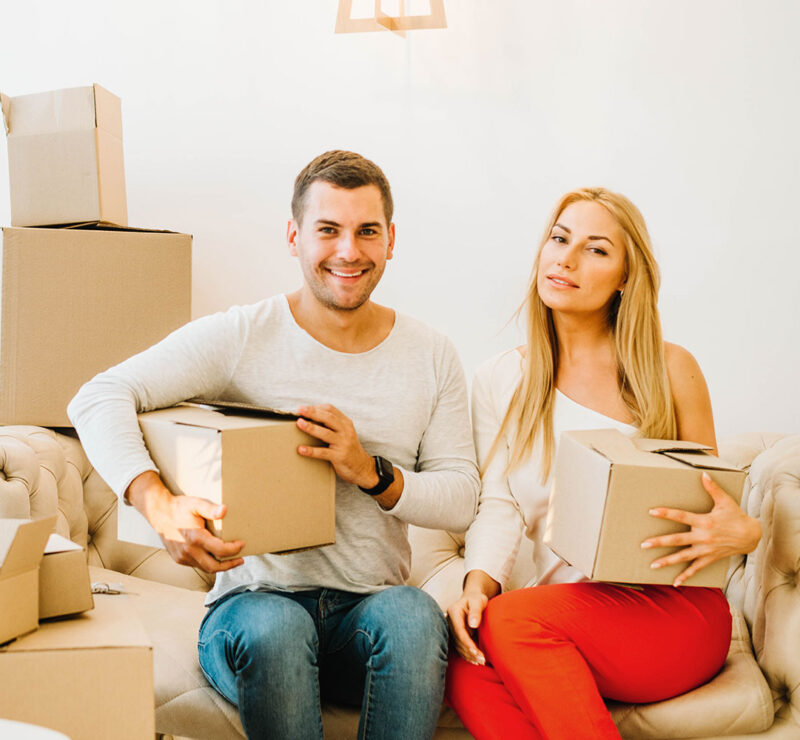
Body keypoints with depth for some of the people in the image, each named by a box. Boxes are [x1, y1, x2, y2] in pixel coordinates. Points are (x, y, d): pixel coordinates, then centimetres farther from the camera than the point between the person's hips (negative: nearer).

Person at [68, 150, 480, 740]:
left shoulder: (431, 356, 6)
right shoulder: (240, 337, -2)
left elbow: (462, 499, 3)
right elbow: (98, 400, -11)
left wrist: (372, 472, -17)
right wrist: (160, 504, -29)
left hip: (371, 611, 2)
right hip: (255, 600, -1)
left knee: (413, 613, -32)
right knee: (272, 626, -36)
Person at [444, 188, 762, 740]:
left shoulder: (671, 369, 4)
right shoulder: (500, 382, 10)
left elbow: (712, 503, 10)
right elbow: (500, 506, 2)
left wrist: (744, 533, -14)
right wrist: (479, 582, -19)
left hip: (676, 612, -2)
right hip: (566, 612, 2)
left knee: (509, 621, -30)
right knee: (470, 674, -31)